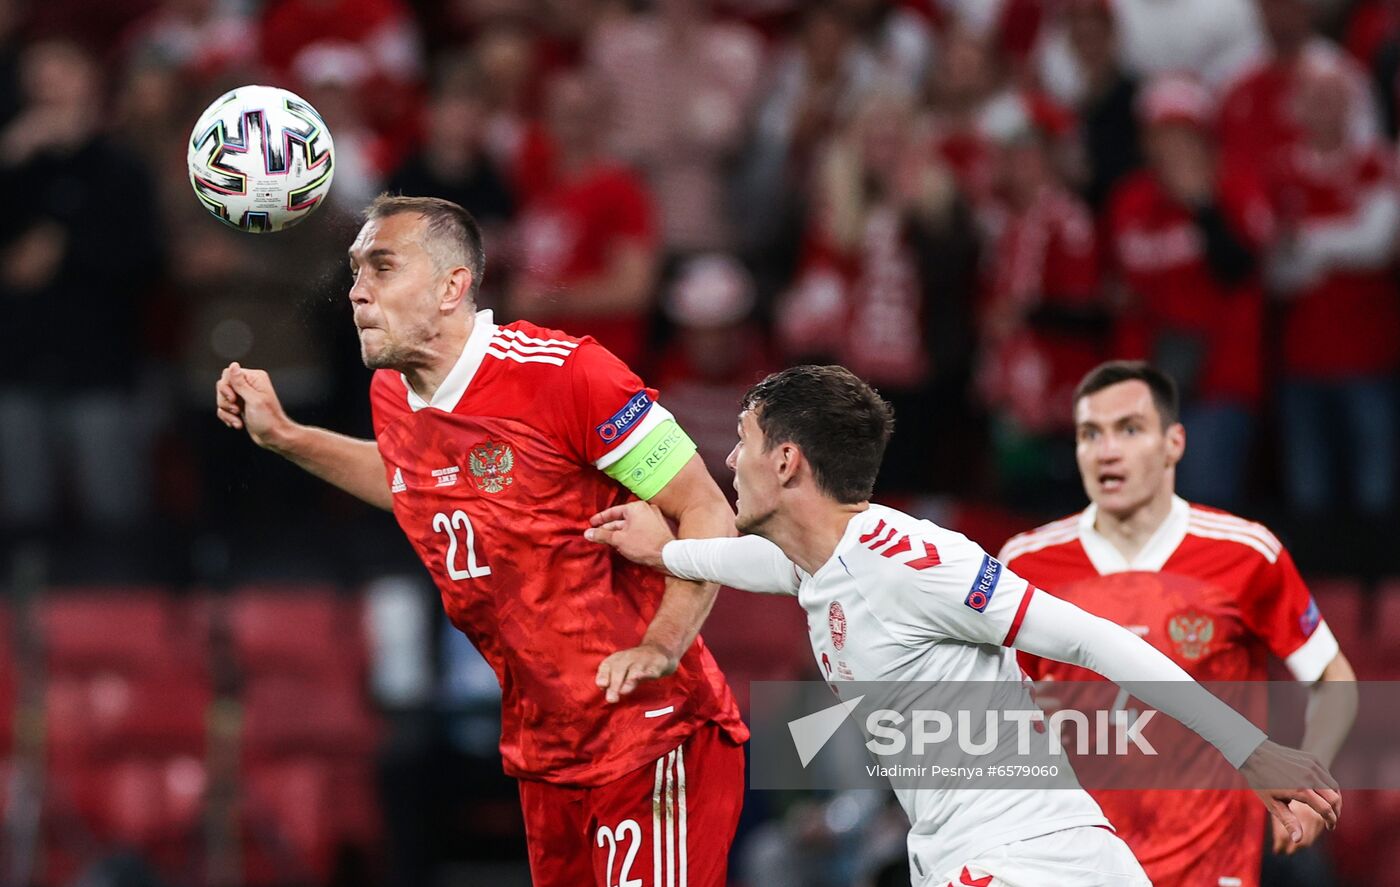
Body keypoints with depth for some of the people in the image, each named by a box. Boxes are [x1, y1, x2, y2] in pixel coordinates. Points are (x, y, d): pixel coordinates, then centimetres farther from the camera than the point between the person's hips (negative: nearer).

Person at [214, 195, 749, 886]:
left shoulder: (562, 373, -18)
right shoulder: (391, 396, 6)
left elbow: (707, 513, -14)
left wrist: (661, 649, -25)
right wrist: (282, 437, 22)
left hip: (653, 737, -7)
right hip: (544, 750, 7)